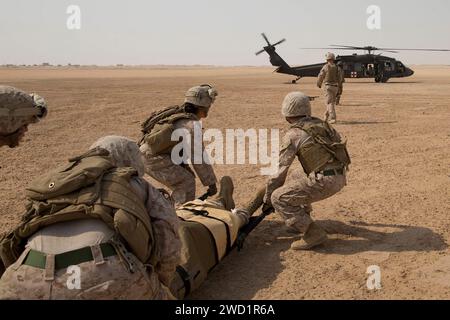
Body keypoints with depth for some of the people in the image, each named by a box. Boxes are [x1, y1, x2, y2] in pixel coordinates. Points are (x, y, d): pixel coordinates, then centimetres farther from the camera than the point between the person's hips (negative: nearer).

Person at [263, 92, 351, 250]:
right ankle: (302, 219, 30)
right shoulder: (321, 124, 16)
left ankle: (313, 233, -10)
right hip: (340, 178, 9)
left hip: (325, 181, -9)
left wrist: (267, 199, 8)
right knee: (296, 184, 30)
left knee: (279, 198, -7)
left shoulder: (293, 134, -5)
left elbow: (280, 170, -3)